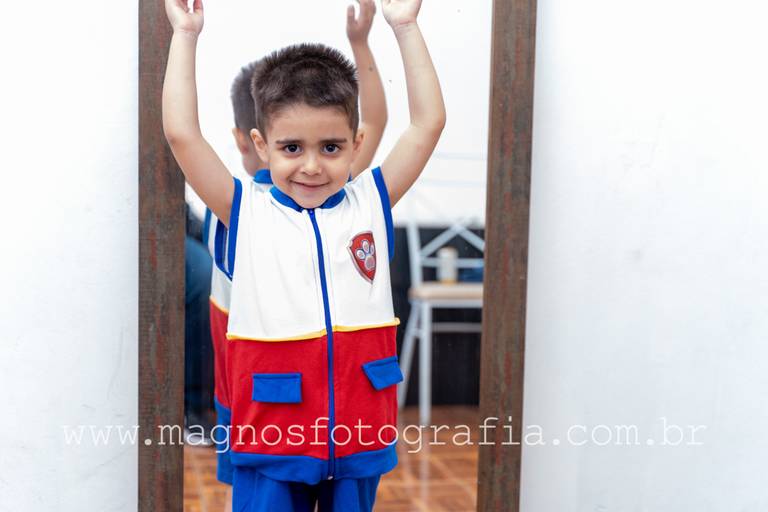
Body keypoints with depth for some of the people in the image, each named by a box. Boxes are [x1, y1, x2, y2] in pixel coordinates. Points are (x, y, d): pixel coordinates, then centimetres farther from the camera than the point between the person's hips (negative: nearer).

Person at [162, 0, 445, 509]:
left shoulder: (371, 202, 2)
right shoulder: (246, 212, -3)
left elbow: (428, 123, 1)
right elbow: (182, 134, -10)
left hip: (360, 431, 2)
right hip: (272, 430, -2)